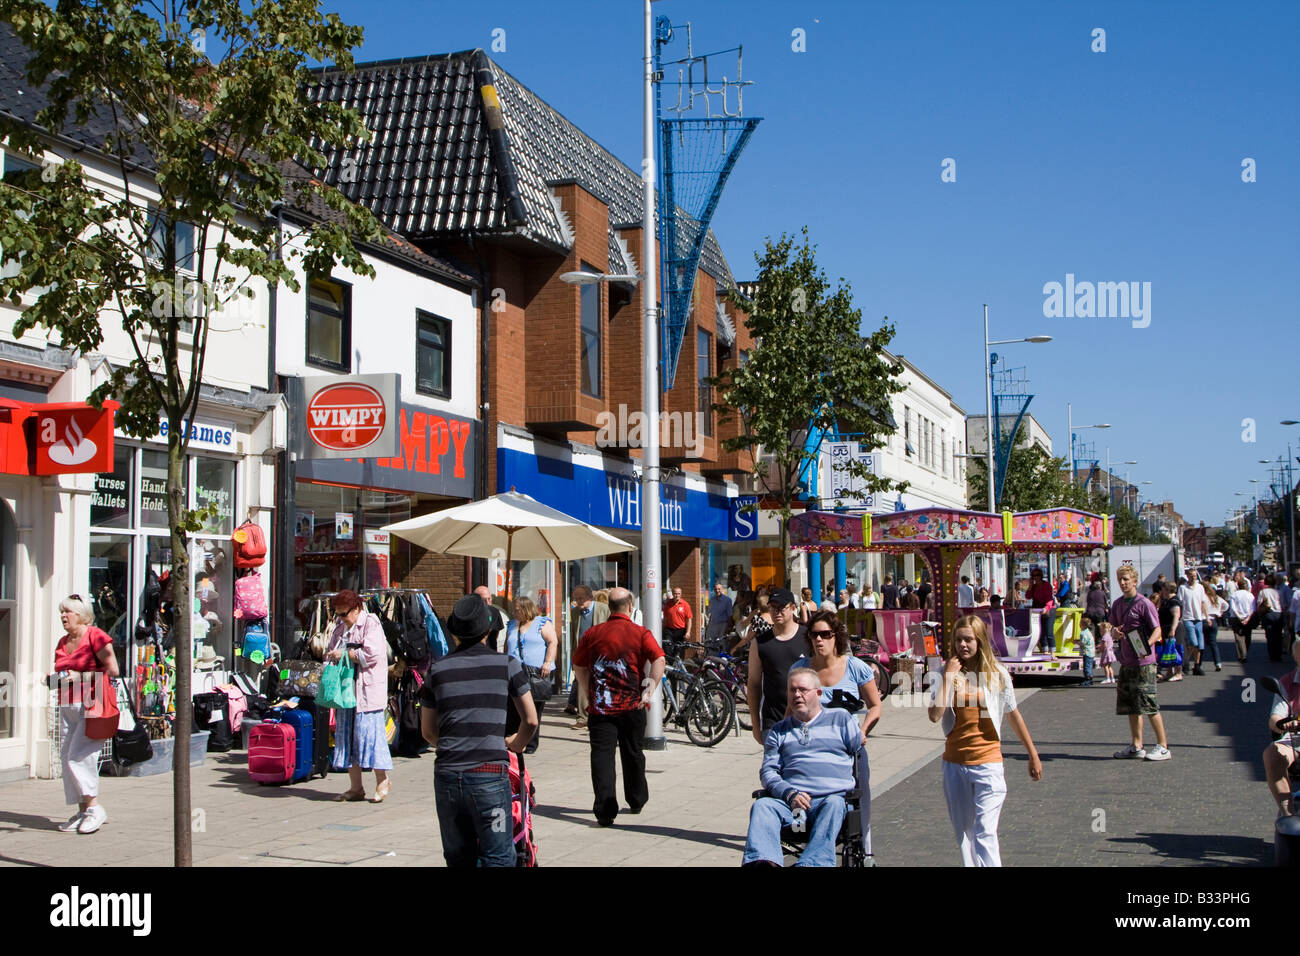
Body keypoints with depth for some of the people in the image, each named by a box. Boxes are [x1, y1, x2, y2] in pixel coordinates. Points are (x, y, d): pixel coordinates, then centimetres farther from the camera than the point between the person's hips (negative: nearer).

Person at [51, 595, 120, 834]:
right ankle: (82, 812, 12)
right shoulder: (62, 642, 16)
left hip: (93, 705, -8)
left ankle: (95, 807, -5)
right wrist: (55, 679, 5)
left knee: (79, 756, -14)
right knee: (67, 756, 5)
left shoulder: (95, 636, -7)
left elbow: (112, 670, -11)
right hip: (68, 706, 8)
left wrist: (81, 676, -15)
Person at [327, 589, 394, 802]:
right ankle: (355, 787, 12)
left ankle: (382, 782, 6)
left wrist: (345, 654, -12)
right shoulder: (340, 626, 17)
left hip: (367, 690, -8)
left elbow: (371, 654, -18)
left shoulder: (371, 623, -7)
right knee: (347, 734, 6)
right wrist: (331, 656, 2)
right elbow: (330, 651, 25)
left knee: (368, 732, -8)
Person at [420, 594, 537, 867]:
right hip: (489, 773, -3)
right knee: (498, 858, 2)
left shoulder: (438, 668, 8)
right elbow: (531, 721, 6)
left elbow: (428, 732, 16)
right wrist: (516, 743, 26)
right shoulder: (506, 664, 1)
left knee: (458, 858, 15)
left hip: (447, 775, 3)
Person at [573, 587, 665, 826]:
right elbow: (658, 660, -16)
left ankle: (605, 810, -14)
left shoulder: (592, 634, 3)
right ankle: (636, 801, 33)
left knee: (602, 755, -3)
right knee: (633, 754, 17)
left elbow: (579, 666, 11)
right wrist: (649, 691, -10)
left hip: (600, 707, 0)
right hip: (632, 706, 0)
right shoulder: (640, 634, -3)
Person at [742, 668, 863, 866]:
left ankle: (813, 862, -56)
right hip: (789, 800, 2)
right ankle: (763, 861, -54)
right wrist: (790, 794, -6)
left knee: (833, 805, -37)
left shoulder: (841, 719, 21)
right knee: (762, 805, -29)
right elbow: (768, 771, 13)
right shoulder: (779, 730, 25)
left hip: (832, 797, -1)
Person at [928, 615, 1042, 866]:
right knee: (963, 833, 14)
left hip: (987, 762, -3)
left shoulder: (997, 674, -3)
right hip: (955, 763, 3)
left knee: (985, 834, -12)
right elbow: (935, 715, -14)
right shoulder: (947, 673, -1)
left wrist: (1033, 755, 14)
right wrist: (948, 676, -15)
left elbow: (1013, 715, 9)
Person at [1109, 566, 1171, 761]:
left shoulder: (1144, 604, -9)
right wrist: (1115, 632, -5)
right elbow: (1113, 628, 19)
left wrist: (1147, 645, -30)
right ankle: (1137, 747, 18)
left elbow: (1157, 630, -12)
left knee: (1148, 704, -7)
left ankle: (1163, 747, 1)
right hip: (1126, 662, 8)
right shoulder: (1117, 604, 12)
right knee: (1130, 706, 10)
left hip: (1143, 662, -7)